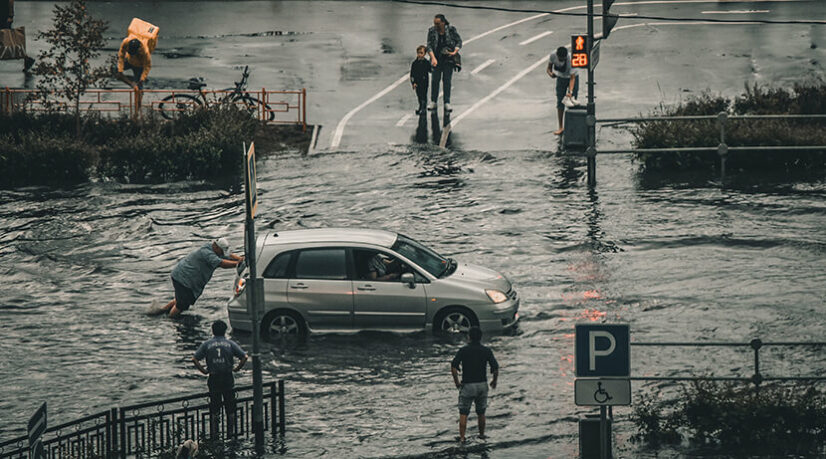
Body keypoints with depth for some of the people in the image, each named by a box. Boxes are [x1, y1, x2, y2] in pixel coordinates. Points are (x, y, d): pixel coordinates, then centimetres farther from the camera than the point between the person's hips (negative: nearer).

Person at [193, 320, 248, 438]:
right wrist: (237, 368, 3)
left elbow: (195, 359, -6)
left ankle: (214, 433, 7)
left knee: (214, 407, 7)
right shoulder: (231, 344, 0)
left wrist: (203, 370, 1)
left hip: (213, 379, 0)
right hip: (228, 378, 0)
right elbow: (244, 357, -8)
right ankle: (231, 432, 14)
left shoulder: (207, 345, 1)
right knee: (230, 407, 10)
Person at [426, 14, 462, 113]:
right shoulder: (431, 31, -4)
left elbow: (459, 41, 2)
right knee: (435, 80, -3)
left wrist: (455, 52, -15)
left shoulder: (451, 30, -7)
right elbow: (429, 45, -7)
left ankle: (447, 103, 0)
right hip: (437, 58, 1)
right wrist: (433, 58, -21)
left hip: (448, 59, -1)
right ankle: (433, 102, 5)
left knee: (447, 80, -3)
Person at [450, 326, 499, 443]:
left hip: (467, 385, -2)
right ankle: (481, 435, 28)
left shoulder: (463, 351, -6)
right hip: (482, 385, 2)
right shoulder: (487, 351, -3)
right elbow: (495, 368, -9)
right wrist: (494, 381, 8)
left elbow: (453, 367, -15)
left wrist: (456, 382, -2)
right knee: (481, 412, 19)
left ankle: (462, 437, -5)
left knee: (463, 413, 3)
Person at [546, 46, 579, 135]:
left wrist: (570, 91, -46)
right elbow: (549, 68, -8)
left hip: (572, 78, -3)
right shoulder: (553, 56, -23)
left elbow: (572, 78, -35)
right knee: (560, 103, 1)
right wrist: (551, 73, -32)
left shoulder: (570, 60, -35)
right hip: (561, 78, 3)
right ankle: (561, 127, 7)